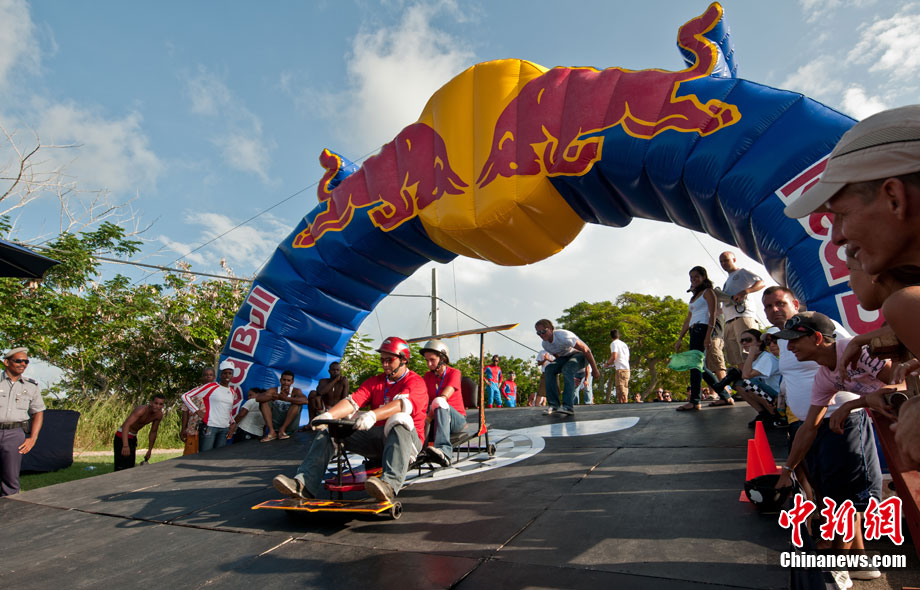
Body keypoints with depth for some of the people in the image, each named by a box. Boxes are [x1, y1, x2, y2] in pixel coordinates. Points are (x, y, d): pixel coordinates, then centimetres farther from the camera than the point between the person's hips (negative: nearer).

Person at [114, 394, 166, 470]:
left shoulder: (159, 415, -9)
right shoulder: (141, 410, -31)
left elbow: (153, 432, 5)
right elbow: (126, 425, -44)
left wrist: (150, 450, 10)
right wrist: (125, 446, -56)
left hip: (133, 437, 7)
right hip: (123, 436, -7)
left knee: (130, 466, 13)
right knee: (121, 467, -12)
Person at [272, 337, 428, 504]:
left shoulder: (416, 382, -3)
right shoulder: (375, 381, 16)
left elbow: (402, 404, -25)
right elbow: (353, 401, -1)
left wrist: (373, 415, -43)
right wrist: (328, 415, -21)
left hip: (406, 439, -6)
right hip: (374, 436, 6)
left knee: (399, 420, -40)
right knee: (327, 429, -4)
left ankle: (390, 485, -56)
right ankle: (304, 483, -19)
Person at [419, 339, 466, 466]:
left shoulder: (454, 373, -6)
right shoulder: (427, 376, 11)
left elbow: (442, 398, -20)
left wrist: (428, 418, -24)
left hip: (457, 419, -4)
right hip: (435, 420, 5)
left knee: (440, 403, -36)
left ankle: (443, 450, -53)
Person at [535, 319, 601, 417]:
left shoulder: (563, 336, -32)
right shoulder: (545, 344, -8)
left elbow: (586, 350, -26)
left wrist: (594, 370, -20)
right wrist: (571, 376, 13)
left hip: (580, 354, -7)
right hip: (566, 356, 7)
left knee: (567, 369, -34)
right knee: (549, 368, -17)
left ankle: (567, 407, -38)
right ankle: (554, 405, -16)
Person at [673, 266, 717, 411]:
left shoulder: (708, 292, 2)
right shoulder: (694, 296, 26)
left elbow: (712, 314, -9)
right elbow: (688, 319, 25)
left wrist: (708, 335, -21)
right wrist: (680, 338, 20)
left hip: (702, 328, -9)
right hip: (694, 331, 9)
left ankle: (694, 401, -18)